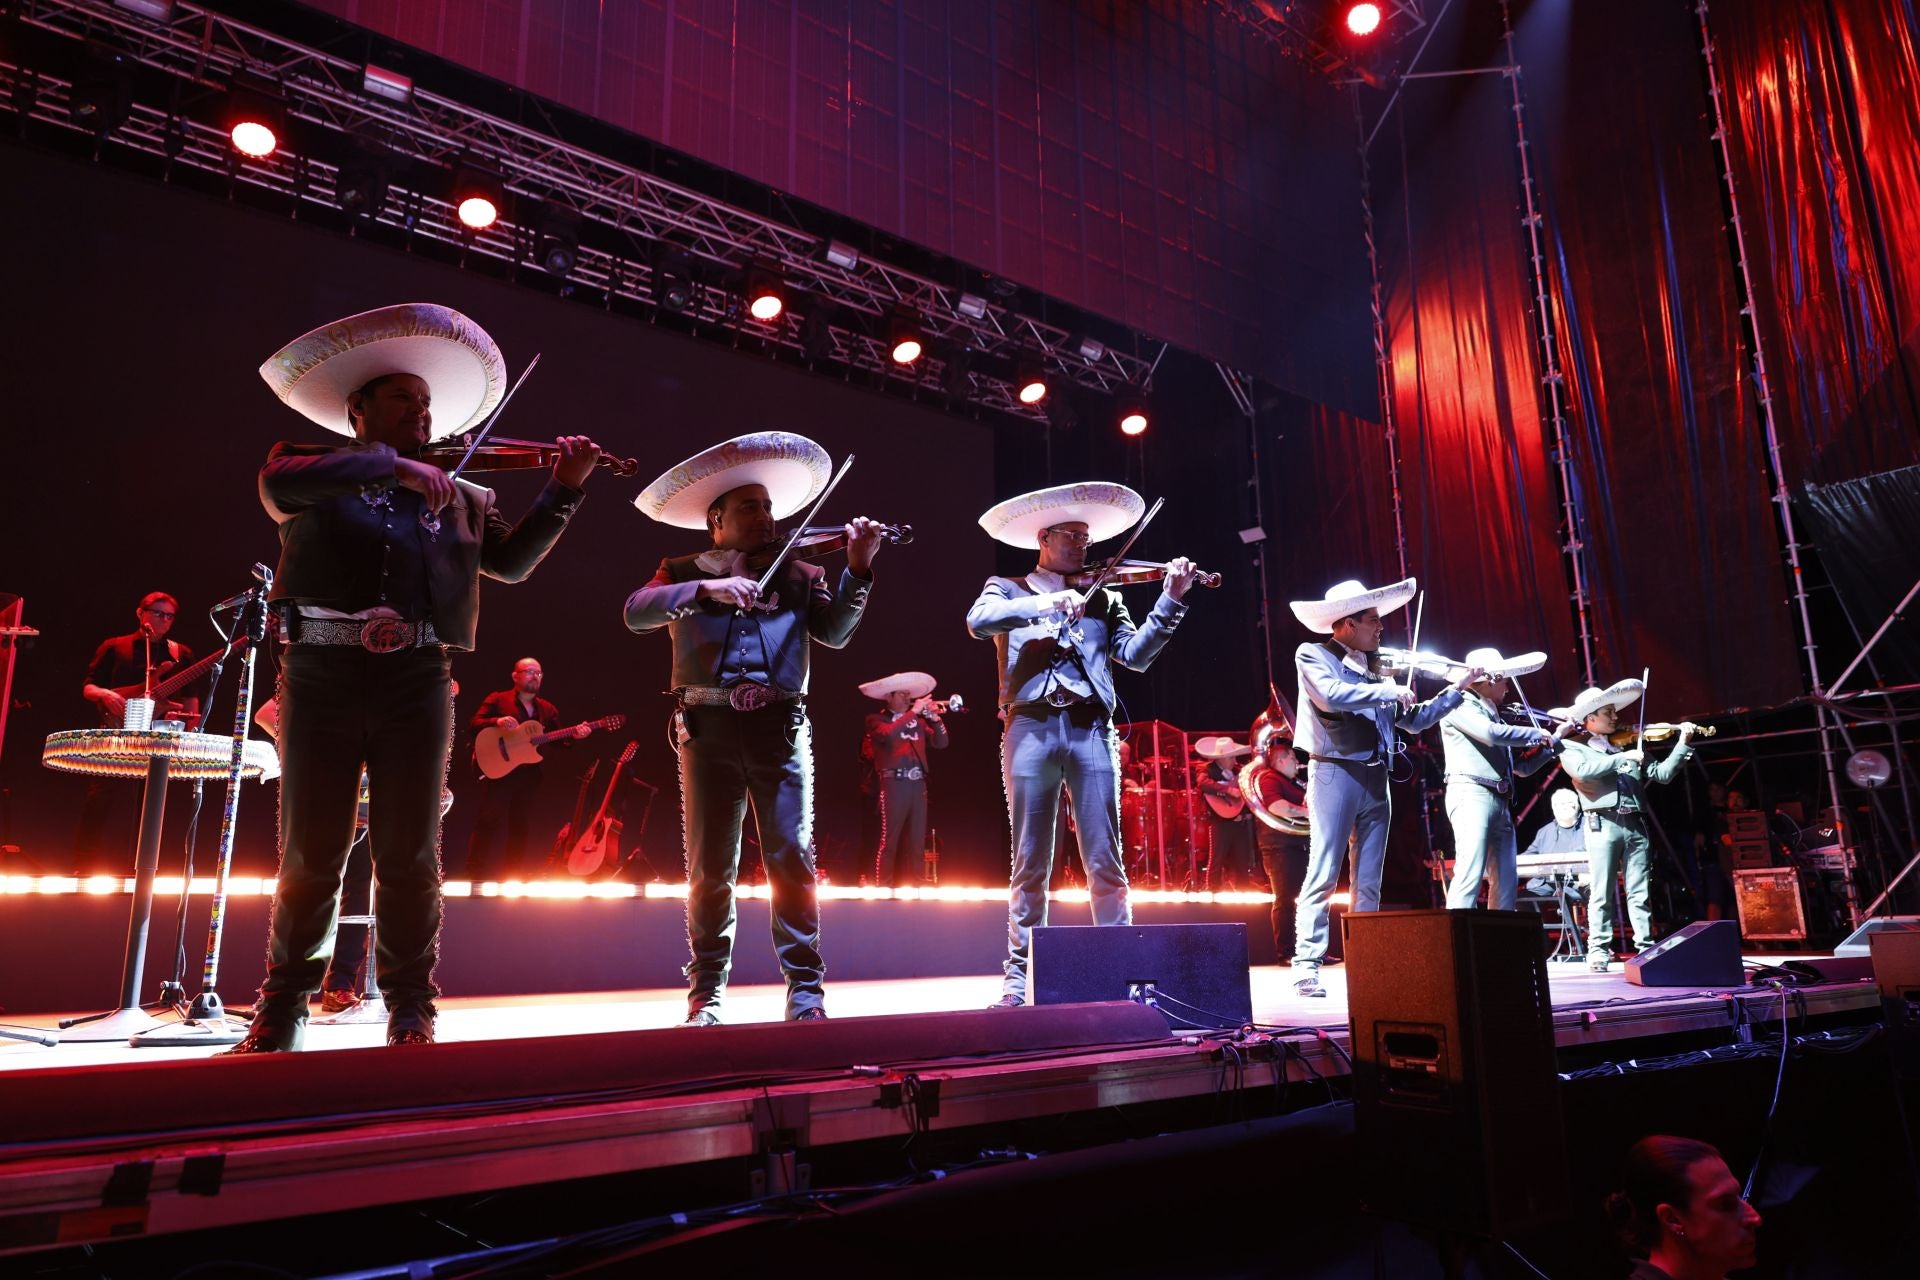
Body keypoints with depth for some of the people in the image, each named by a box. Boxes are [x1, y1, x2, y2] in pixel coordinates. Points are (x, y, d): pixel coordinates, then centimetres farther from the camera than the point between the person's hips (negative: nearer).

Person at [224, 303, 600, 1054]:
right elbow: (277, 482, -11)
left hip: (417, 681, 1)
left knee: (409, 856, 3)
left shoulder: (459, 499, 19)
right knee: (310, 854, 3)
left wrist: (563, 491, -3)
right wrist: (393, 465, -18)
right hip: (322, 673, -1)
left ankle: (411, 1012, 13)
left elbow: (512, 561, 8)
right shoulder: (311, 473, 11)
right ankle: (281, 1012, 19)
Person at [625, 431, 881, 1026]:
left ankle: (806, 989, 3)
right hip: (709, 726, 0)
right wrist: (706, 587, -18)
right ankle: (706, 992, 15)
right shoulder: (684, 572, 14)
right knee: (710, 866, 4)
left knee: (792, 856, -5)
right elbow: (636, 612, -4)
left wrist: (857, 570, -13)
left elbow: (834, 632, 1)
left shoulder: (799, 573, 16)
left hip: (781, 726, 0)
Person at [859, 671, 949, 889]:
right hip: (893, 784, -5)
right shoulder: (876, 719, 4)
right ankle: (883, 885, -6)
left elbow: (941, 743, 13)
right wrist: (914, 711, -16)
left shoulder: (918, 721, 19)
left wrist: (936, 719, -3)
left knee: (916, 840, 5)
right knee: (888, 838, -8)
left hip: (918, 785, 5)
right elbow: (888, 734, -18)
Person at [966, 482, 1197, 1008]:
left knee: (1105, 862, 1)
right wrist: (1046, 602, -17)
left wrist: (1170, 601, -3)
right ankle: (1020, 975, 10)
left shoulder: (1103, 599, 19)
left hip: (1092, 731, 2)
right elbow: (978, 621, -8)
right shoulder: (1008, 590, 14)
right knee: (1031, 865, 2)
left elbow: (1135, 654, 7)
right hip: (1032, 728, -1)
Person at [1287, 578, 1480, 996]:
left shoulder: (1375, 669, 16)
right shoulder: (1312, 655, -1)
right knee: (1323, 874, -9)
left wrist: (1457, 688, 19)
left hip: (1375, 780, 7)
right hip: (1335, 774, -6)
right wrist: (1390, 690, -15)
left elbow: (1414, 720, 22)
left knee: (1369, 882, 8)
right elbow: (1332, 694, -22)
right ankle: (1306, 966, -6)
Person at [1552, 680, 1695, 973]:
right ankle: (1599, 952, 0)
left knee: (1639, 894, 5)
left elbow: (1662, 774, 15)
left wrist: (1683, 745, 8)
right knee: (1601, 894, -3)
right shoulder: (1572, 747, 5)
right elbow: (1583, 771, -17)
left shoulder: (1627, 745, 19)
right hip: (1603, 824, -4)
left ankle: (1647, 949, 9)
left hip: (1635, 825, 4)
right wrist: (1623, 758, -16)